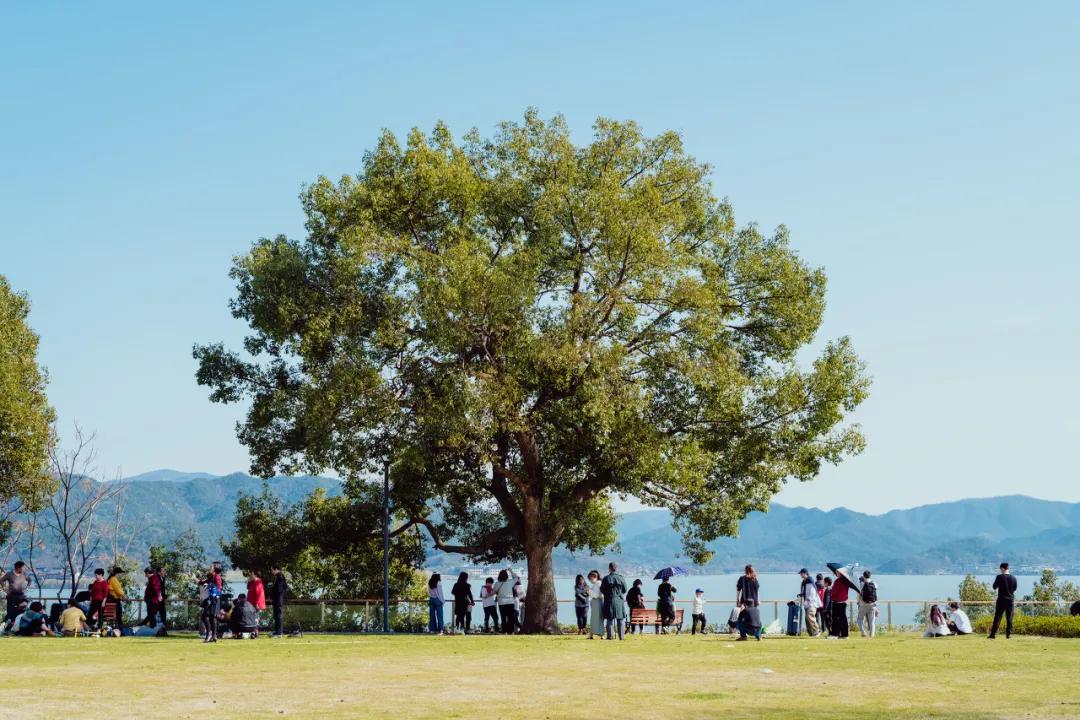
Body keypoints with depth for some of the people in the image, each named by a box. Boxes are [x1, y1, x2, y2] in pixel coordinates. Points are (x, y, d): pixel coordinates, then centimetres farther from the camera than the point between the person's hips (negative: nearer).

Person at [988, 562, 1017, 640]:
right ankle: (1008, 634, 5)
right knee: (1009, 618, 7)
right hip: (1010, 600, 3)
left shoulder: (1000, 577, -10)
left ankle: (993, 634, -2)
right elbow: (1015, 589, 13)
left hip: (1001, 599, -2)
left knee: (997, 617, 0)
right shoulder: (1013, 578, 0)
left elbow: (994, 587, -2)